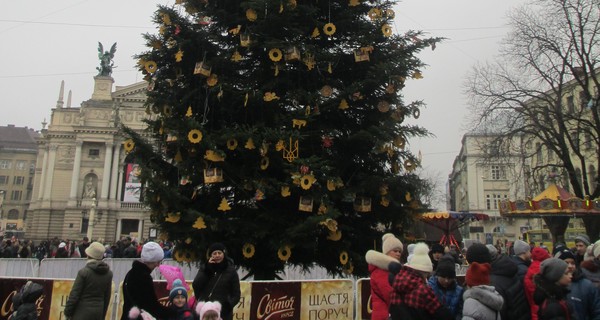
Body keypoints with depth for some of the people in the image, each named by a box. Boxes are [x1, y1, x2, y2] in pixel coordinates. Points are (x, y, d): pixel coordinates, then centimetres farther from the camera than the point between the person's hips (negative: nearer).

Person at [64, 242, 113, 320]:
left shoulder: (84, 272, -13)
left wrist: (67, 312, 2)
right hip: (98, 312, 4)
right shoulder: (108, 273, 1)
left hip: (82, 312, -4)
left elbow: (74, 295, -10)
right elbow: (107, 296, 6)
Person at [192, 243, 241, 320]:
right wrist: (207, 269, -9)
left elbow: (236, 294, 3)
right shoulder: (204, 268, 8)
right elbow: (195, 286, -5)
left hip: (223, 313, -2)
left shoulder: (231, 271, 3)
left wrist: (229, 305, -15)